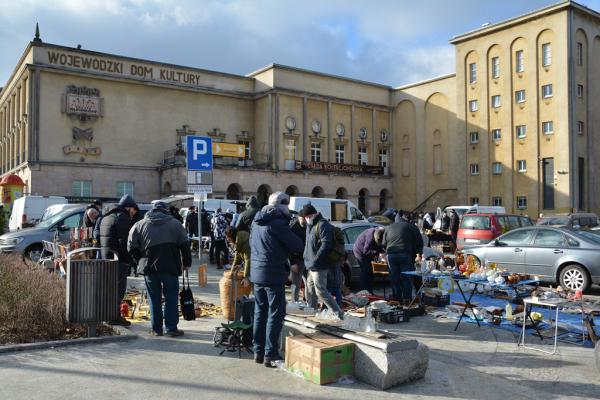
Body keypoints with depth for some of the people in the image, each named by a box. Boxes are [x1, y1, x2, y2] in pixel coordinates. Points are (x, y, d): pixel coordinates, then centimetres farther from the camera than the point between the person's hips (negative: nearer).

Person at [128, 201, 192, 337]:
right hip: (170, 267, -1)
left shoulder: (140, 225, 7)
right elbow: (184, 245, 1)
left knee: (154, 299, 9)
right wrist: (186, 263, 8)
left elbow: (132, 248, 4)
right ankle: (172, 328, 5)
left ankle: (156, 329, 13)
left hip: (149, 268, 1)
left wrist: (141, 261, 15)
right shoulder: (175, 224, 4)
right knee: (171, 298, 5)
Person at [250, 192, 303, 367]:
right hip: (273, 275, -8)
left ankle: (258, 351, 21)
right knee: (275, 314, 1)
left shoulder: (256, 222, 9)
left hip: (256, 273, 8)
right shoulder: (278, 223, -16)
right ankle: (270, 354, 3)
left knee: (260, 312, 15)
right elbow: (298, 245, -13)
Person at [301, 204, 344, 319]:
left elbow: (326, 244, -25)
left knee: (321, 291, -10)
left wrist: (315, 260, -25)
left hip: (319, 266, -10)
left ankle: (338, 313, -4)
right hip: (312, 266, 10)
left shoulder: (323, 225, -17)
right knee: (310, 291, 20)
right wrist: (308, 260, 17)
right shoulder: (312, 225, 16)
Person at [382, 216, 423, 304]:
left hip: (391, 254, 3)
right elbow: (419, 242, 9)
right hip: (405, 254, -3)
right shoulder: (411, 227, 16)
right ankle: (407, 299, 2)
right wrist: (418, 254, 9)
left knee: (394, 278, 8)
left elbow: (383, 243, 21)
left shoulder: (388, 228, 24)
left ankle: (397, 299, 12)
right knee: (406, 278, 4)